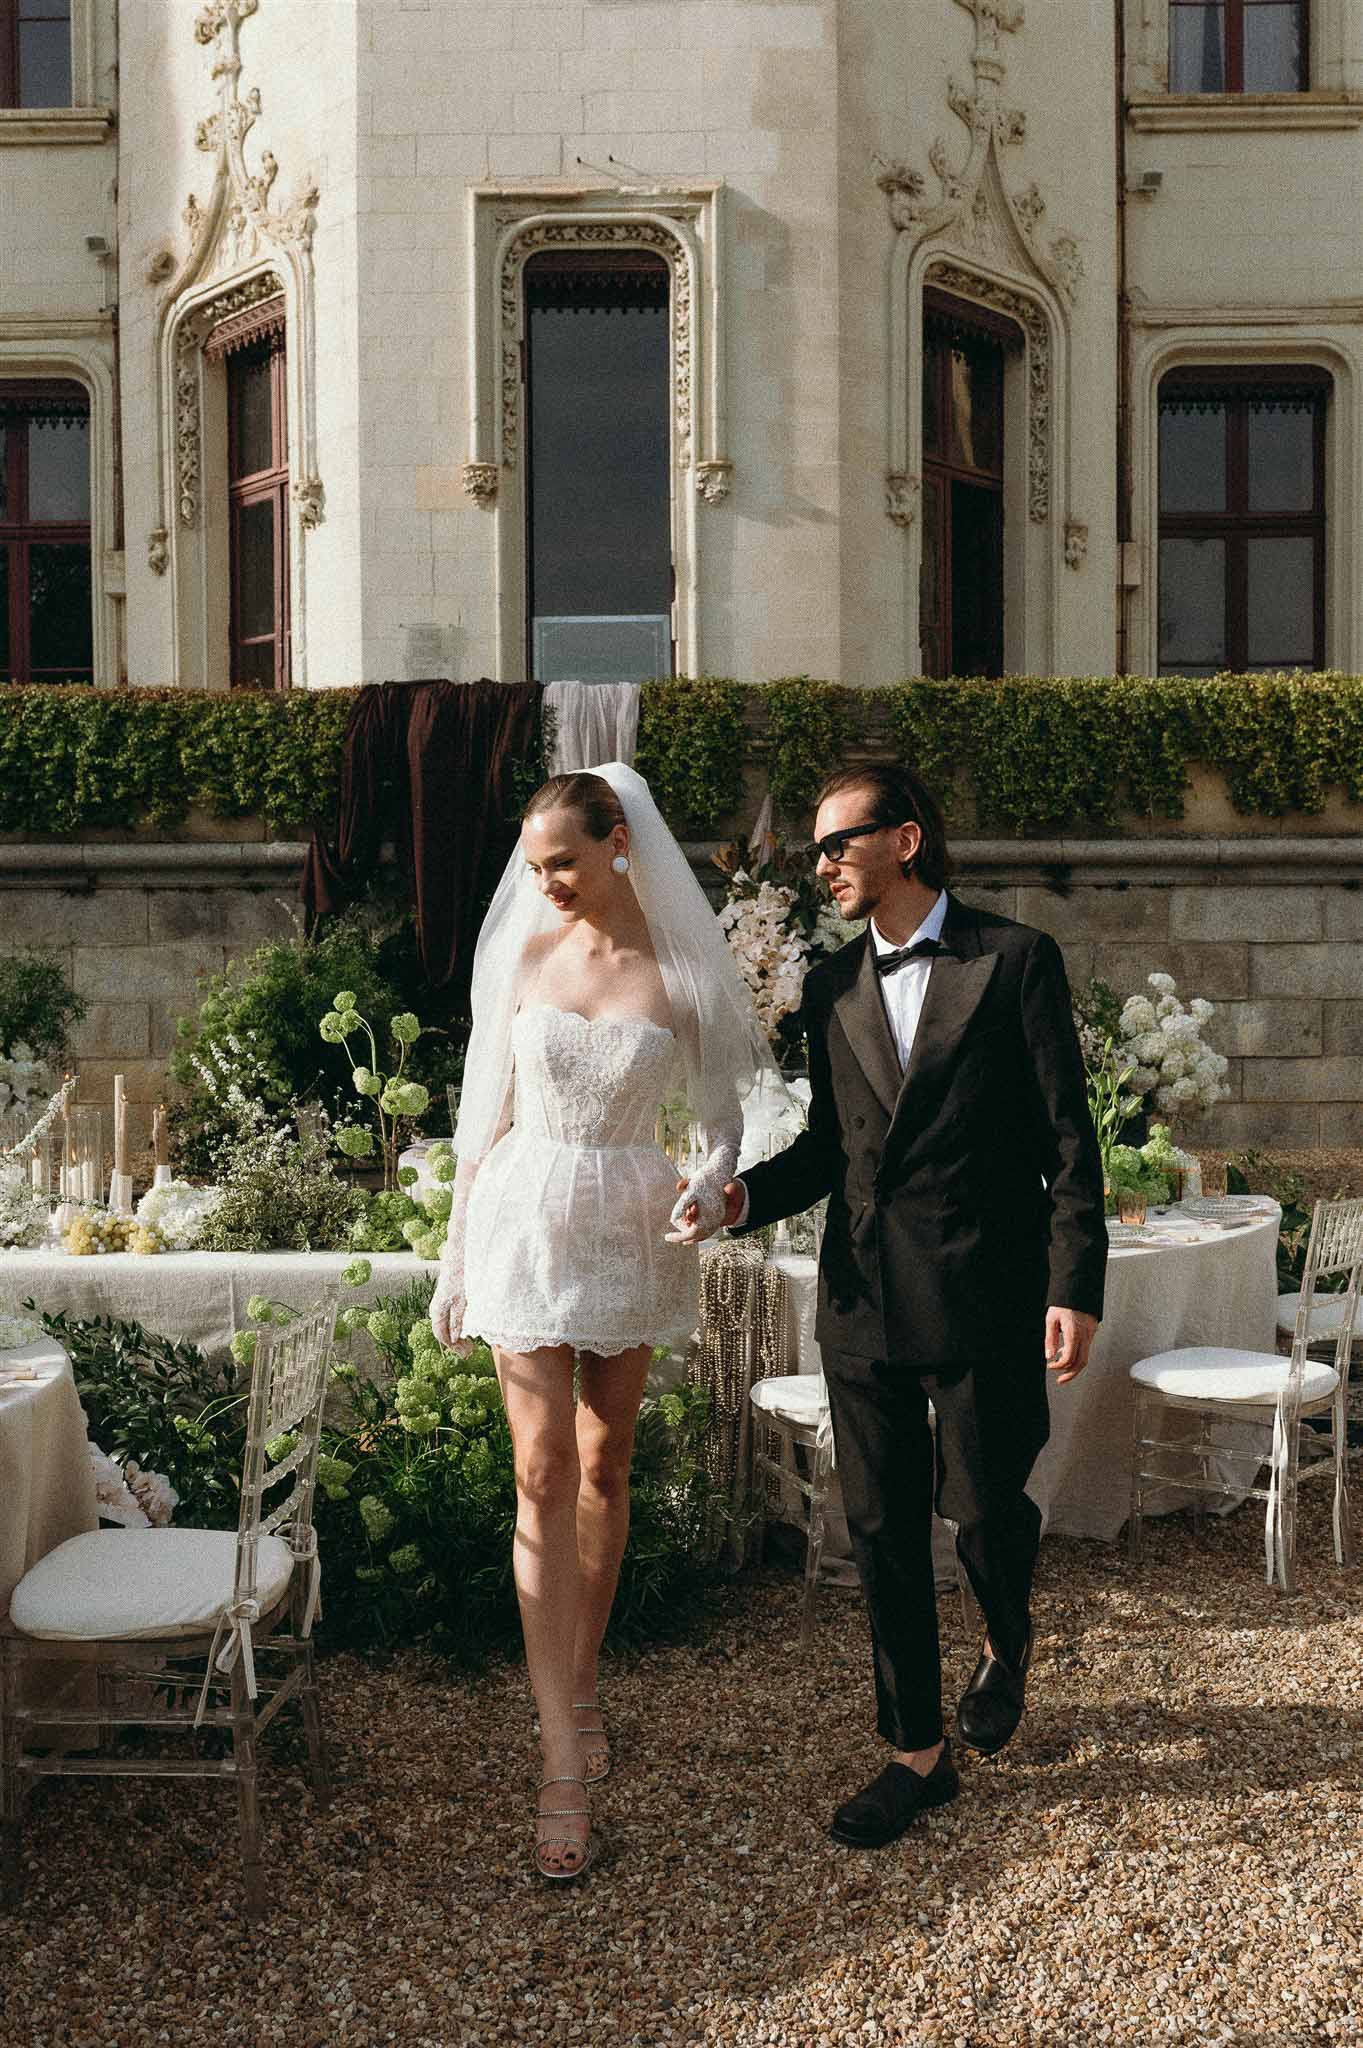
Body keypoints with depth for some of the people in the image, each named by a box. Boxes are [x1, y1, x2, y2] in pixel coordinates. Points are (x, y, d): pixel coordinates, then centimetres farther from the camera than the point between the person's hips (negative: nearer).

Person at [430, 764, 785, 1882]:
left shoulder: (684, 972, -4)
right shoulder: (528, 953, 0)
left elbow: (727, 1113, 3)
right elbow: (489, 1110, 4)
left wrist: (714, 1186, -19)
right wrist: (457, 1248, 5)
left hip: (632, 1233, 0)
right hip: (527, 1222, 0)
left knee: (605, 1467, 11)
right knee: (545, 1476, -5)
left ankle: (581, 1683, 32)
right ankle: (566, 1767, -3)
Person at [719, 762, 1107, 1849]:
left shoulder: (1017, 959, -4)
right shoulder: (832, 986, 10)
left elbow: (1069, 1138, -6)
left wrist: (1075, 1285, -12)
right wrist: (744, 1196, -3)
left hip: (983, 1294, -4)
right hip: (865, 1298, 5)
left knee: (984, 1507, 5)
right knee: (884, 1527, 8)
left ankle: (1009, 1643, 40)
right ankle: (919, 1752, 23)